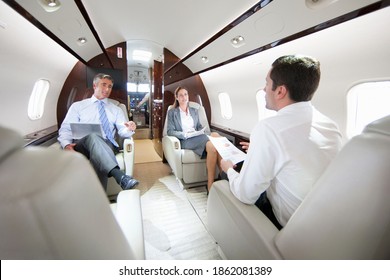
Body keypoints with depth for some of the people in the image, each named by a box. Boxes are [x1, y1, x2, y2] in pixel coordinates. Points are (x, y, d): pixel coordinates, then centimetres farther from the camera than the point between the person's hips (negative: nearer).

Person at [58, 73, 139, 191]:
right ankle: (119, 175, -50)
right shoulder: (77, 106, 19)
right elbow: (66, 129, 10)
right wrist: (66, 144, -12)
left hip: (106, 146, 1)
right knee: (92, 136, -36)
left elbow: (122, 131, 8)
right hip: (81, 147, -1)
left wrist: (129, 129, -18)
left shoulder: (116, 109, 22)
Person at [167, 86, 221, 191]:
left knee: (215, 135, -33)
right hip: (184, 140, -5)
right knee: (212, 146, -35)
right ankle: (211, 186, -30)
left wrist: (205, 130, -3)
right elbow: (169, 131, 2)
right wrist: (184, 134, -14)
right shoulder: (172, 112, 13)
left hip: (198, 137, 5)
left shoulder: (194, 111, 27)